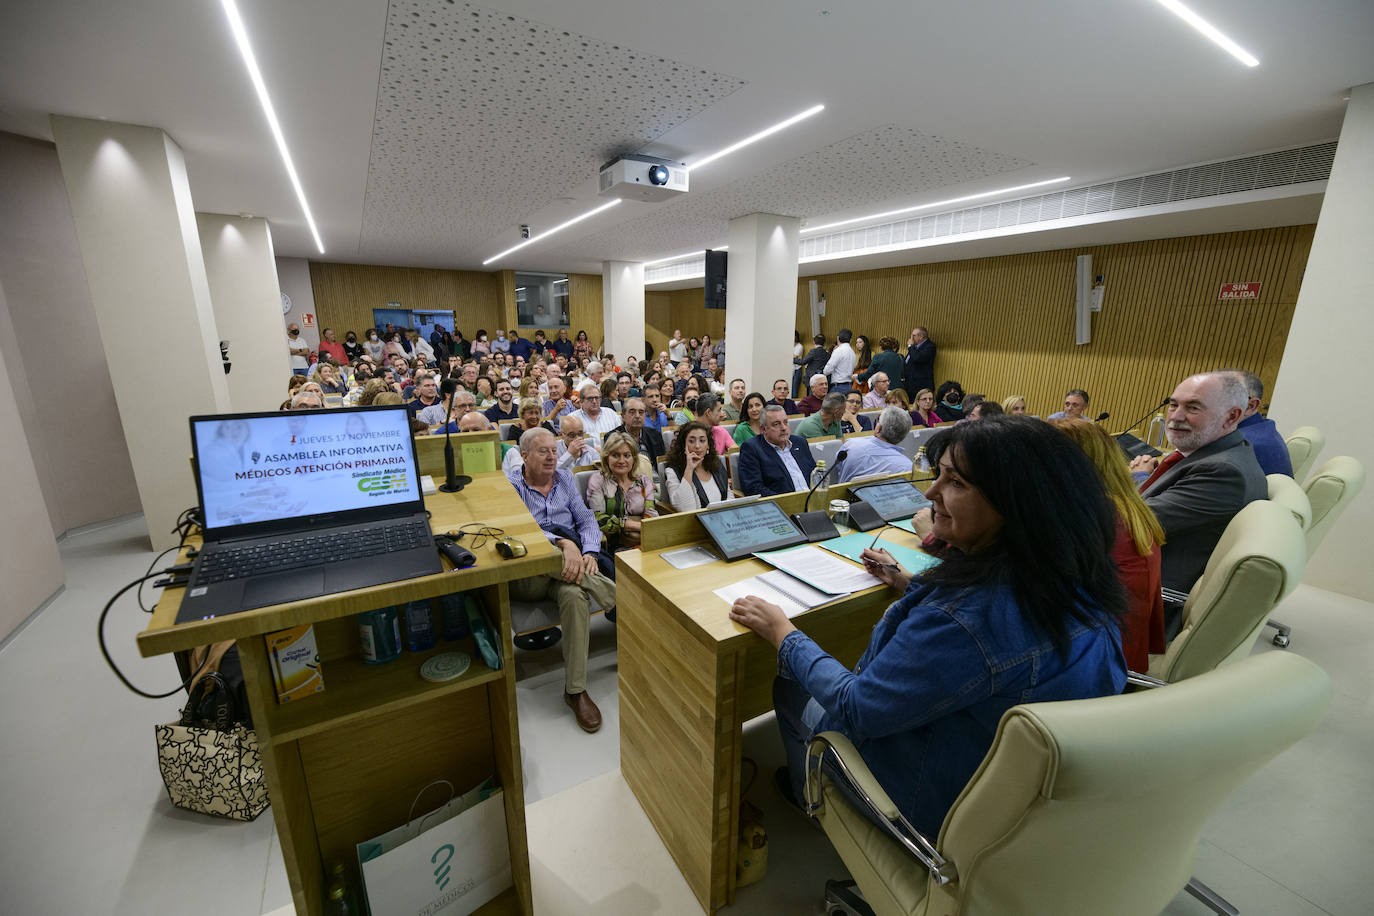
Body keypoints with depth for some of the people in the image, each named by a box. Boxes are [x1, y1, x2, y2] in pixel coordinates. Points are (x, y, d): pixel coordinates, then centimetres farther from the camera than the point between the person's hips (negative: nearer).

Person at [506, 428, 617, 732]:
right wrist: (563, 543, -33)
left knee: (575, 594, -33)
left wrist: (589, 553, -12)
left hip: (565, 567, 3)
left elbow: (586, 519, 10)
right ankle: (624, 599, -27)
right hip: (525, 578, -3)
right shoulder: (509, 484, 1)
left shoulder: (565, 479, 16)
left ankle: (575, 690, -20)